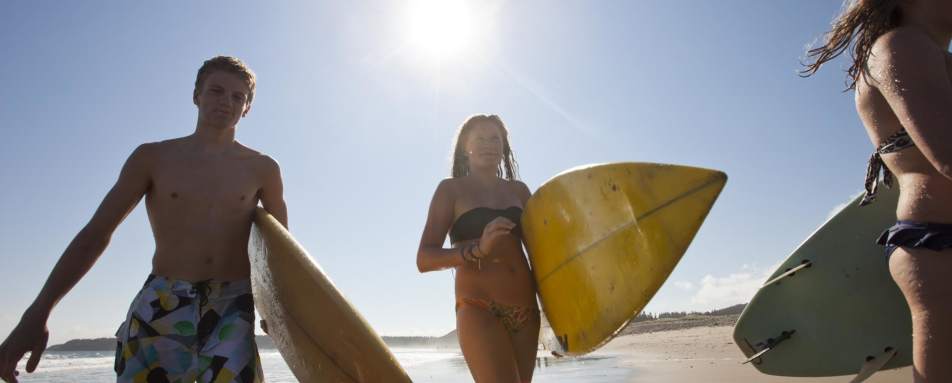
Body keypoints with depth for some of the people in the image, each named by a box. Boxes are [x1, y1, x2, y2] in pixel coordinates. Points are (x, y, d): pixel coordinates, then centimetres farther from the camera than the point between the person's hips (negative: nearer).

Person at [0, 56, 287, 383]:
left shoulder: (262, 169, 8)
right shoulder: (153, 158, 9)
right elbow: (96, 233, 9)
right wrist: (37, 314, 2)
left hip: (234, 310, 0)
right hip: (161, 309, 1)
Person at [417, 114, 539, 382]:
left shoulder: (518, 190, 15)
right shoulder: (452, 189, 3)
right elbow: (424, 259, -7)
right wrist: (477, 249, -23)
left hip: (526, 311, 5)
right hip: (479, 311, -5)